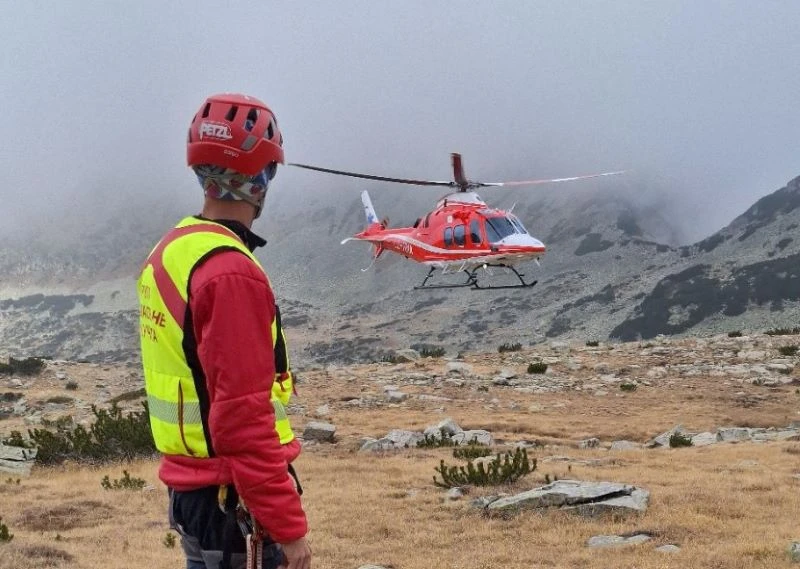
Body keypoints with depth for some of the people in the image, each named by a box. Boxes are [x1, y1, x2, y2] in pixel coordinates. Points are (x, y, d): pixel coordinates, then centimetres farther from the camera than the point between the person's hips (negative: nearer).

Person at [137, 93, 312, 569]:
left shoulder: (169, 251, 8)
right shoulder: (231, 273, -22)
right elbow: (245, 417, -25)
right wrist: (288, 525, -21)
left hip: (188, 485, 9)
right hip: (235, 500, -9)